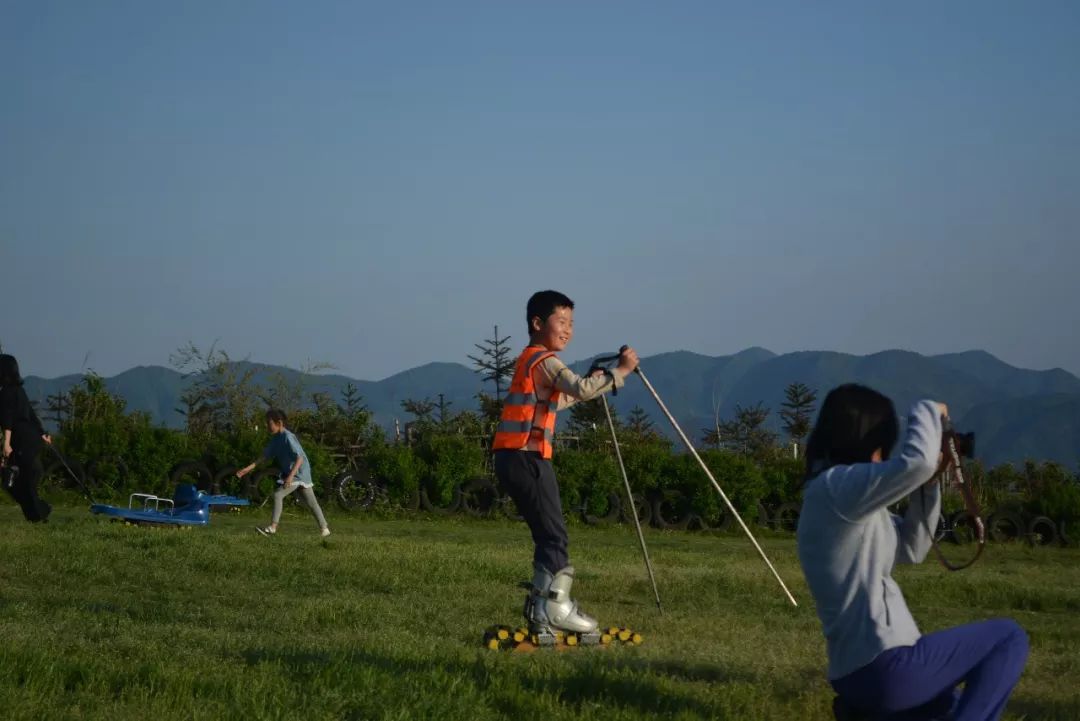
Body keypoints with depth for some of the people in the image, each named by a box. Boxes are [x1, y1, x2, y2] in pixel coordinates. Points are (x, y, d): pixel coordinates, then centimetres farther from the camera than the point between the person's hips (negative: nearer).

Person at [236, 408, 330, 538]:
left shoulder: (288, 437, -21)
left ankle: (272, 527, -14)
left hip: (299, 473, -9)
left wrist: (291, 476, -35)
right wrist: (248, 468, 4)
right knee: (311, 502, 13)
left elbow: (300, 458, -26)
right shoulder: (275, 439, 7)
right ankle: (324, 529, 19)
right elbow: (265, 457, 11)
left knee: (278, 495, -15)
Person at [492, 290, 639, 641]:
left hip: (514, 459, 10)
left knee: (547, 536, 11)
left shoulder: (529, 360, 22)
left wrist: (594, 381, 24)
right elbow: (582, 389, -24)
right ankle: (557, 606, -7)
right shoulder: (545, 361, -9)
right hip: (527, 458, -10)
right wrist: (620, 371, -16)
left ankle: (540, 612, 11)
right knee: (554, 535, -7)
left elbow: (556, 400, 31)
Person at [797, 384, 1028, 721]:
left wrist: (928, 485, 8)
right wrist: (928, 411, -9)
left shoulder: (845, 496, 15)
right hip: (885, 667, -10)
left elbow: (911, 549, 21)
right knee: (1008, 638, 5)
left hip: (857, 672, 10)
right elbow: (916, 462, -30)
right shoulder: (836, 486, -15)